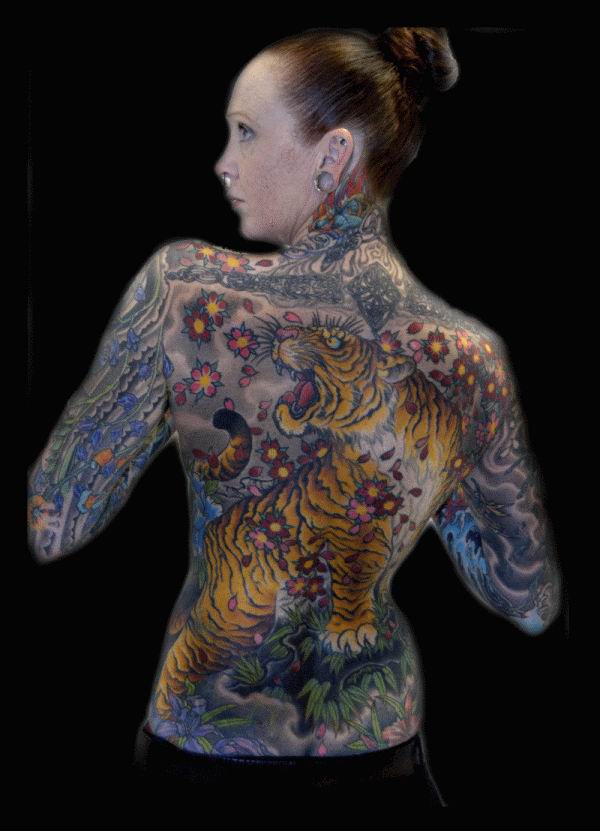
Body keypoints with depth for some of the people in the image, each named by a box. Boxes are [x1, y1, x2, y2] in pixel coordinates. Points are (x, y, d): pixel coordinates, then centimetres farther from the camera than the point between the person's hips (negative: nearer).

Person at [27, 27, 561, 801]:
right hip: (379, 752, 2)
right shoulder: (471, 357, -11)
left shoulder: (183, 284, -20)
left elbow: (51, 528, -13)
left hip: (204, 747, -1)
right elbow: (532, 603, 0)